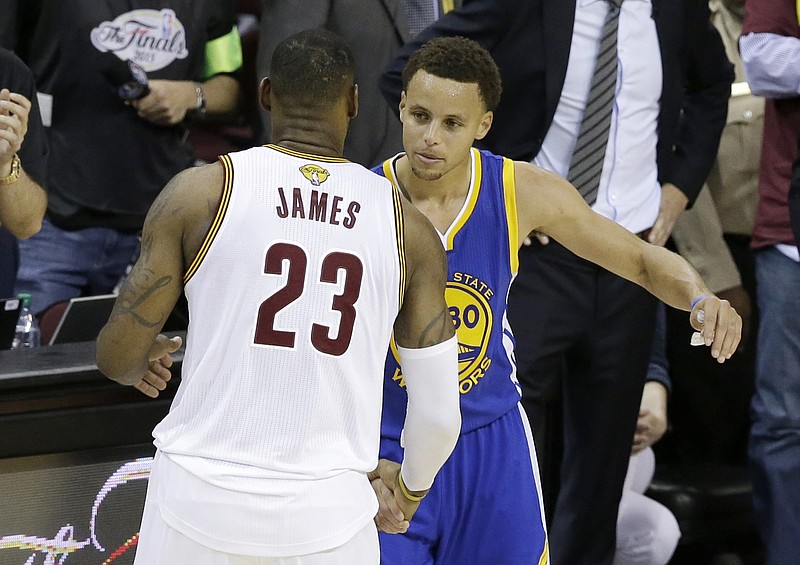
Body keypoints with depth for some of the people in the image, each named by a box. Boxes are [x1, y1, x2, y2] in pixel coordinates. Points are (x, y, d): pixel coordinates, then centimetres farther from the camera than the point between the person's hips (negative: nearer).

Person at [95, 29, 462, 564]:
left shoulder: (201, 192, -3)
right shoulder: (409, 227, 3)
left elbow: (118, 358, -1)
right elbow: (440, 412, 5)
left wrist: (143, 361, 23)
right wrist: (411, 487, 27)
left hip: (200, 500, -1)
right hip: (327, 518, 1)